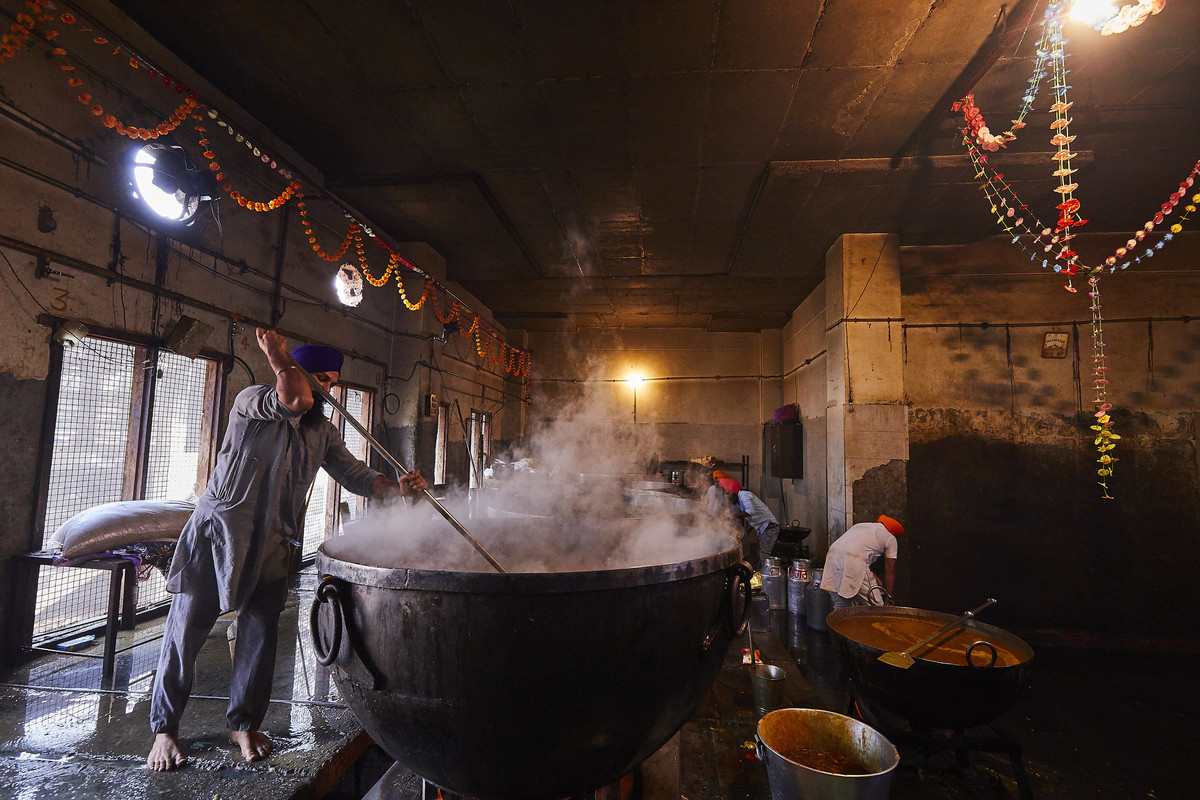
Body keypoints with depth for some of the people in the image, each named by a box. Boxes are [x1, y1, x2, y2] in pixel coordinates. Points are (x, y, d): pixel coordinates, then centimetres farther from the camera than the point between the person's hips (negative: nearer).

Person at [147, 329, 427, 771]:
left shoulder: (322, 432, 9)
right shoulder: (252, 401, -9)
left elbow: (356, 475, 3)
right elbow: (295, 400, -32)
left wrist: (396, 488, -13)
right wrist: (278, 355, -26)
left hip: (270, 545, 5)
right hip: (216, 533, -4)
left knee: (260, 634, 7)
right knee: (186, 628, 5)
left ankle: (244, 724, 26)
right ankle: (165, 729, 25)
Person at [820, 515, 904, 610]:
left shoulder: (860, 525, 34)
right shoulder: (890, 538, 18)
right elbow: (889, 571, 16)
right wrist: (889, 597, 23)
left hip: (833, 555, 7)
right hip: (854, 563, -6)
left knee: (840, 607, 18)